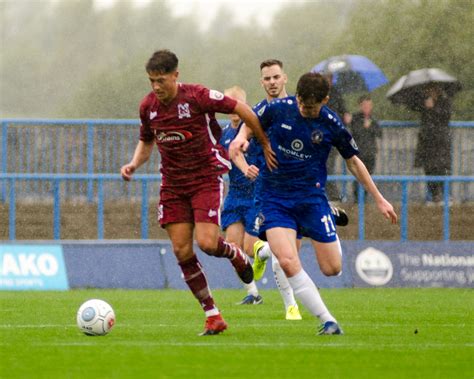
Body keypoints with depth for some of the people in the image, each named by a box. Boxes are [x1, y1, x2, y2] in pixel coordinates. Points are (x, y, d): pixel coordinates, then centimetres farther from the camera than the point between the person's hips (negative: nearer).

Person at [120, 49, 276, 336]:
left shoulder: (198, 97, -16)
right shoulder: (148, 106, 0)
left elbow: (242, 110, -8)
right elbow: (146, 142, 18)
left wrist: (265, 145, 0)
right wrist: (134, 164, -2)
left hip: (206, 178, -5)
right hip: (173, 183, 5)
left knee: (207, 243, -19)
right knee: (182, 250, -4)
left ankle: (237, 255, 20)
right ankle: (213, 316, 5)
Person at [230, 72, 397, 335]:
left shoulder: (332, 125, -7)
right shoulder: (278, 109, -7)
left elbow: (353, 161, 8)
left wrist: (379, 199, 11)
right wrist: (241, 137, -11)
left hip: (312, 197, 0)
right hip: (275, 198, 0)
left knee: (332, 269, -2)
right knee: (288, 262, -22)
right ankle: (327, 321, -14)